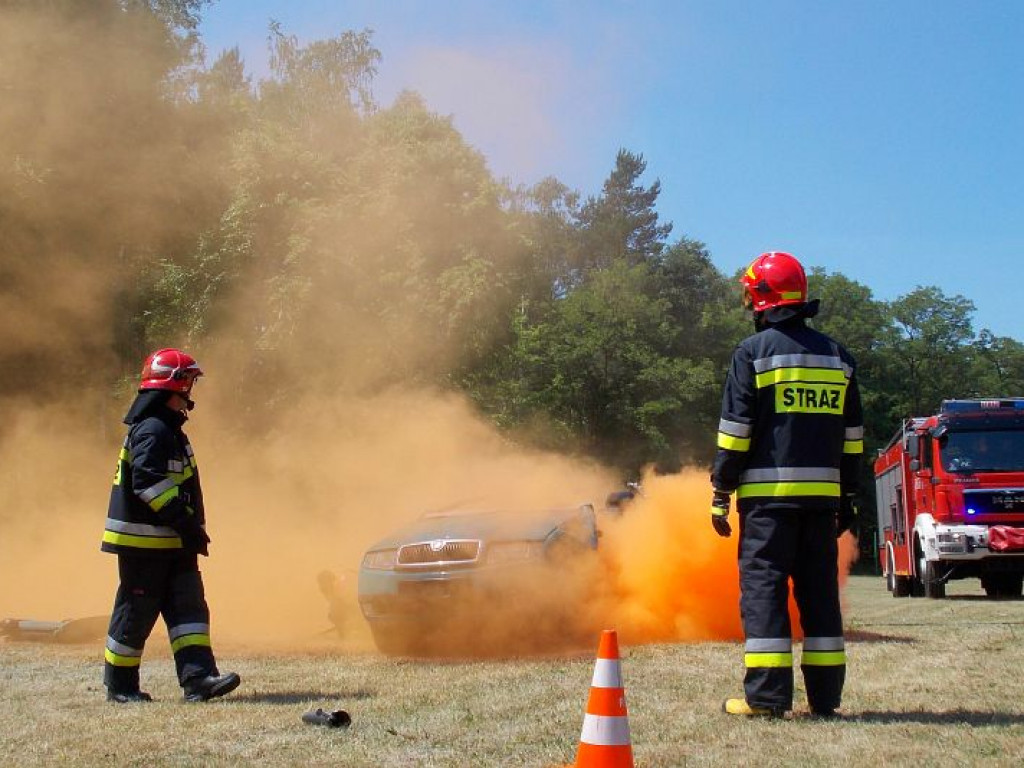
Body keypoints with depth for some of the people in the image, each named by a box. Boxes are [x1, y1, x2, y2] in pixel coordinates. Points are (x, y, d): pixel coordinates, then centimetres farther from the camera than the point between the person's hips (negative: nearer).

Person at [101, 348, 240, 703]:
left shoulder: (168, 428, 17)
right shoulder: (152, 429, -16)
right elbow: (148, 482, -26)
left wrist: (192, 527, 20)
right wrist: (187, 523, -26)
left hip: (170, 541, 10)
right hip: (144, 540, -10)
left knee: (188, 607, 0)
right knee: (138, 611, 0)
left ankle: (198, 677, -5)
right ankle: (119, 685, 12)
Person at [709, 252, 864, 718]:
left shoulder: (753, 352, -3)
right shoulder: (837, 356, 13)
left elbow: (735, 431, -7)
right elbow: (852, 436, 15)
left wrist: (720, 495, -2)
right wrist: (848, 497, 19)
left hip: (768, 492, -5)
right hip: (822, 494, 5)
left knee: (763, 587, -2)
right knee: (819, 590, 10)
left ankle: (767, 695, -5)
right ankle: (825, 696, 10)